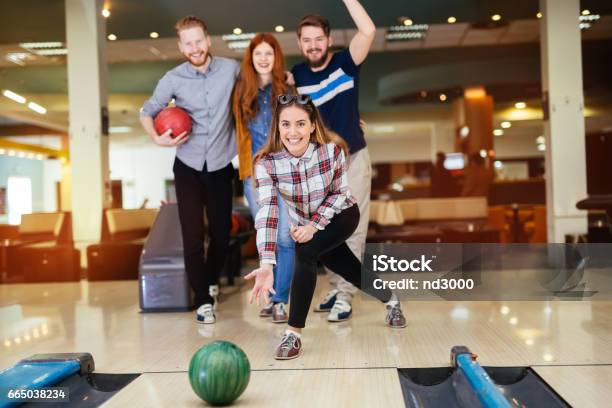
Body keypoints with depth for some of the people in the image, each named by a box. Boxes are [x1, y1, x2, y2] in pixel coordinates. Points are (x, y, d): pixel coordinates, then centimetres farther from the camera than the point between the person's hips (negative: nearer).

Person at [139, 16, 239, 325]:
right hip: (188, 167, -1)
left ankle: (211, 282, 37)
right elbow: (147, 112, 5)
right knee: (193, 235, -4)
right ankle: (203, 300, 10)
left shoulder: (231, 69, -4)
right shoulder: (173, 80, -6)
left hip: (220, 166, 1)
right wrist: (157, 138, -14)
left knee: (222, 232, 9)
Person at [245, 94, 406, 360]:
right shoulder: (266, 163, -28)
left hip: (341, 215, -2)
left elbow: (339, 193, -14)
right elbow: (267, 210, -37)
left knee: (305, 252, -29)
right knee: (355, 274, 12)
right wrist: (266, 264, -48)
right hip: (306, 225, 2)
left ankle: (294, 333, -15)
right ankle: (391, 301, 46)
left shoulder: (332, 150, -28)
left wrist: (315, 224, -29)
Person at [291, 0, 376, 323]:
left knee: (352, 230, -3)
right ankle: (335, 289, 24)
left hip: (353, 159, -3)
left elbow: (368, 31, -25)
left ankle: (344, 296, 2)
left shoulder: (345, 63, -9)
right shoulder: (295, 76, -2)